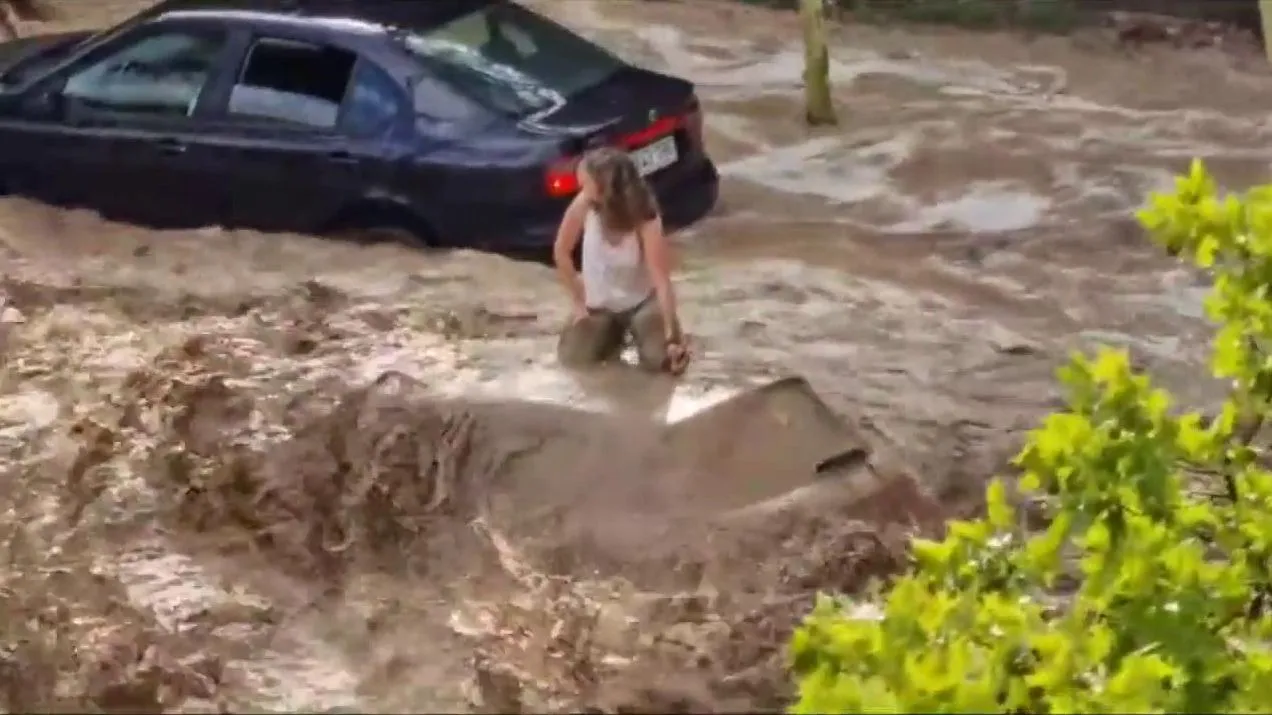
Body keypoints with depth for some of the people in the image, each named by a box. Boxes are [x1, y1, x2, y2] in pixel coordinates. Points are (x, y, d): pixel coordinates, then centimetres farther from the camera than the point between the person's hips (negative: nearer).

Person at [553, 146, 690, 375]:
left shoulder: (646, 222, -29)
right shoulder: (583, 205, -22)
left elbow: (662, 282, -31)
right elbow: (561, 252, -7)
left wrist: (672, 337, -36)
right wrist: (577, 301, -6)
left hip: (642, 302, -3)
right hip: (599, 304, 3)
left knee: (661, 358, -24)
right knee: (572, 356, -16)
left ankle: (636, 331, 13)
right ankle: (612, 334, 18)